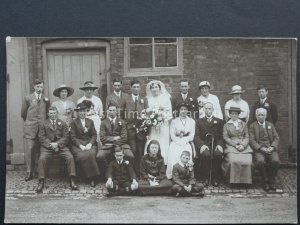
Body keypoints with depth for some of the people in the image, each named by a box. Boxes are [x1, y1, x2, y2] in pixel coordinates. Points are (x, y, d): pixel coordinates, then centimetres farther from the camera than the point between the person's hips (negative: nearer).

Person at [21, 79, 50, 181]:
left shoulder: (46, 99, 12)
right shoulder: (28, 98, 8)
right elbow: (23, 113, 13)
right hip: (30, 128, -1)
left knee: (39, 151, 2)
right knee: (29, 149, -7)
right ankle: (29, 172, -2)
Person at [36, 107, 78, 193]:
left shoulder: (63, 123, 16)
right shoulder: (43, 124, 14)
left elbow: (65, 137, 5)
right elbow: (41, 137, 3)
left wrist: (57, 144, -12)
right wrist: (51, 145, -13)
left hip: (61, 146, 1)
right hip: (47, 147, 0)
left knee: (70, 157, -24)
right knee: (42, 159, -28)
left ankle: (72, 181, -19)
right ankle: (41, 182, -21)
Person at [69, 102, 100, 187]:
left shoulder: (90, 122, 17)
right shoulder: (73, 123, 8)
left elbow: (94, 135, 10)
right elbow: (73, 137, 0)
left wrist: (90, 144, -8)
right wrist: (80, 146, -14)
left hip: (89, 144, 1)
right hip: (77, 144, -1)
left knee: (91, 155, -30)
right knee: (81, 156, -32)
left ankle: (92, 178, -23)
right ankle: (88, 177, -17)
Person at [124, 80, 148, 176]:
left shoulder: (144, 100, 15)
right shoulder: (126, 100, 9)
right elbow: (123, 114, 3)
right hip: (130, 128, -1)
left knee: (140, 151, 1)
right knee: (132, 151, -5)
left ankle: (141, 172, 7)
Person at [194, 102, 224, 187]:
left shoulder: (219, 121, 20)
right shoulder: (199, 122, 18)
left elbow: (222, 136, 9)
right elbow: (196, 136, 4)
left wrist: (219, 145, -13)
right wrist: (202, 145, -16)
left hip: (215, 145, 1)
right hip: (204, 145, 0)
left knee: (218, 154, -33)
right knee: (206, 154, -34)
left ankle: (215, 179, -20)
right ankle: (205, 178, -21)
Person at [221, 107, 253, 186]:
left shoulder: (243, 124, 19)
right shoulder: (226, 125, 14)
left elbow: (247, 137, 12)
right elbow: (226, 138, 3)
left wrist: (243, 145, -8)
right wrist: (235, 145, -11)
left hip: (243, 146, 2)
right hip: (231, 146, -1)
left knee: (247, 161, -26)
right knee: (233, 161, -30)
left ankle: (245, 181, -13)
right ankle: (234, 181, -18)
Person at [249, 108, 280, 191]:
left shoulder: (270, 125, 20)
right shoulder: (252, 126, 9)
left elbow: (276, 138, 12)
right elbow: (251, 140, -1)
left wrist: (272, 147, -8)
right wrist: (261, 148, -15)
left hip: (271, 148, 2)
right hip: (259, 149, -2)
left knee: (276, 161, -28)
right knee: (261, 161, -33)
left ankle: (272, 180, -8)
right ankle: (265, 181, -13)